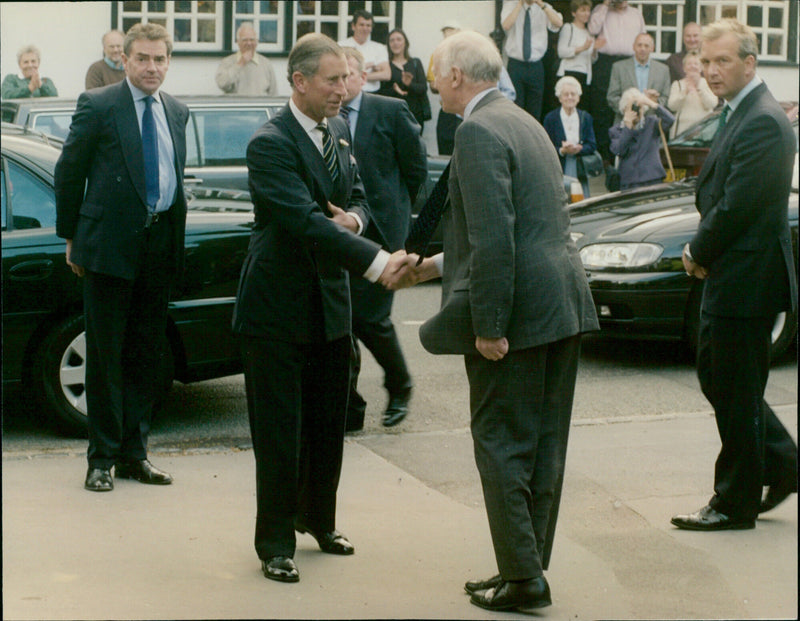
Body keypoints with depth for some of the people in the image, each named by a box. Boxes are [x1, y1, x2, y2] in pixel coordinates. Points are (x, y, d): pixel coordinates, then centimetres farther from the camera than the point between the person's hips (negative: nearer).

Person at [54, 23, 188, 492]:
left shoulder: (177, 112, 12)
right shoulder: (97, 105, -5)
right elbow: (69, 173, -1)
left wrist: (174, 232, 13)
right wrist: (71, 237, -1)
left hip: (160, 244, 5)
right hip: (110, 244, -5)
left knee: (148, 356, 10)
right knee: (106, 355, 1)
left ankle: (134, 453, 19)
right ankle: (103, 457, 10)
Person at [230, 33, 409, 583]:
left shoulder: (340, 131, 8)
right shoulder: (270, 144, -18)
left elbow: (358, 197, 18)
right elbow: (306, 221, -28)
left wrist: (353, 217, -8)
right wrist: (376, 261, -36)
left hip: (330, 303, 7)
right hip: (279, 307, -7)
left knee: (329, 424, 17)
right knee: (280, 432, 0)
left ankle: (318, 519, 36)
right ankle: (275, 543, 12)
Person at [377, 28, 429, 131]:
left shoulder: (415, 63, 12)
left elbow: (424, 88, 3)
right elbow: (380, 92, -1)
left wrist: (410, 85, -16)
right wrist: (394, 90, -19)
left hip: (414, 113, 2)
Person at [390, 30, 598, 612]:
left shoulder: (478, 132, -13)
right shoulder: (523, 122, 17)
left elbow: (494, 238, -21)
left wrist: (487, 325, -19)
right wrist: (438, 265, 25)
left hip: (517, 308, -9)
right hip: (563, 303, 9)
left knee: (502, 443, 0)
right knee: (543, 444, 14)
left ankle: (522, 577, 5)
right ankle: (529, 564, 23)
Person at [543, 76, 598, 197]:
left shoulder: (586, 117, 11)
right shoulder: (551, 118, 1)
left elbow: (592, 146, 5)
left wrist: (578, 149, -15)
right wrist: (562, 151, -21)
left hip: (580, 173, 3)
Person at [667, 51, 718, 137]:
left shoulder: (707, 83, 9)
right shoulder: (677, 84, 11)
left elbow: (712, 104, -6)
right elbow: (671, 106, -5)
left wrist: (699, 88, -16)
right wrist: (685, 91, -20)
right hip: (682, 129, 0)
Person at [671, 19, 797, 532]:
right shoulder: (741, 114, 14)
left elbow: (738, 206, -23)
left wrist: (698, 253, -10)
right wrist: (704, 250, 6)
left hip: (746, 281, -10)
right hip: (727, 278, 10)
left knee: (736, 393, 0)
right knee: (716, 375, 18)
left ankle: (736, 504, 12)